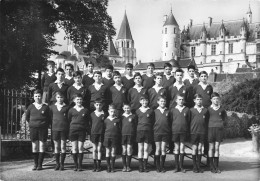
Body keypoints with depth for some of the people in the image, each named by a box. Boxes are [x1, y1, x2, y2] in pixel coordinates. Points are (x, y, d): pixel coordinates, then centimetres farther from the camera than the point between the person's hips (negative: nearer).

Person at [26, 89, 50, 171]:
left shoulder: (45, 107, 0)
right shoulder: (31, 107, 5)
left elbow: (48, 118, 9)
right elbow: (27, 117, 19)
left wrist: (46, 125, 5)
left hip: (43, 128, -2)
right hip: (33, 128, 2)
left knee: (42, 146, -2)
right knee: (34, 146, 4)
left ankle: (40, 164, 4)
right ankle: (35, 164, 11)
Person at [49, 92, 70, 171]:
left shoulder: (67, 107, 1)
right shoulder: (52, 107, 6)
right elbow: (50, 117, 12)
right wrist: (51, 126, 5)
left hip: (64, 129, -2)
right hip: (55, 128, 2)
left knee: (63, 147, 1)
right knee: (56, 147, 5)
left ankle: (62, 164, 9)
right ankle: (57, 164, 13)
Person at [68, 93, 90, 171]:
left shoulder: (85, 110, 5)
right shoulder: (71, 110, 5)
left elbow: (87, 122, 9)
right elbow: (68, 120, 10)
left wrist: (87, 129, 0)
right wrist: (70, 127, 1)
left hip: (82, 131, 0)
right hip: (73, 130, 1)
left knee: (80, 148, 0)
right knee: (74, 148, 2)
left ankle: (80, 166, 7)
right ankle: (75, 165, 11)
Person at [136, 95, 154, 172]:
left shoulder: (151, 111, 4)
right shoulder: (137, 111, 7)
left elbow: (153, 122, 6)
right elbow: (135, 122, 10)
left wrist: (151, 130, -2)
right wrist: (136, 130, 3)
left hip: (148, 131, -1)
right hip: (139, 131, 1)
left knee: (146, 149, 2)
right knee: (140, 149, 3)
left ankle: (145, 166, 8)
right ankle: (141, 166, 7)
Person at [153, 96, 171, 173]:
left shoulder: (168, 111, 6)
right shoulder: (155, 111, 4)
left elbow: (170, 122, 7)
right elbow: (152, 122, 6)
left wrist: (169, 131, 2)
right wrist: (153, 130, 0)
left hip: (165, 132, 0)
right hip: (157, 132, 0)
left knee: (163, 150, 2)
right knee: (158, 149, 3)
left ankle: (162, 166, 10)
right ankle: (157, 166, 9)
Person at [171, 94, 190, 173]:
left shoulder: (187, 109, 4)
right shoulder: (173, 110, 3)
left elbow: (188, 120, 6)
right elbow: (170, 121, 6)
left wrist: (187, 130, 1)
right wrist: (171, 131, 2)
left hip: (184, 131, 0)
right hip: (175, 131, 0)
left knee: (182, 148, 4)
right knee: (176, 148, 4)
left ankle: (181, 166, 12)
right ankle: (177, 166, 11)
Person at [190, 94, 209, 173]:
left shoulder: (205, 110, 6)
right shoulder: (191, 110, 2)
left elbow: (207, 122, 9)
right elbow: (189, 121, 3)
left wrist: (206, 131, 3)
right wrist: (190, 131, -2)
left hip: (202, 132, 2)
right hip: (194, 131, -2)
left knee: (200, 149, 6)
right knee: (194, 148, 2)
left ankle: (199, 166, 14)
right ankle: (194, 167, 8)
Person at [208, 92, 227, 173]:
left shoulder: (222, 109, 5)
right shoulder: (208, 109, 2)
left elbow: (225, 118, 20)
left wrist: (222, 123, 7)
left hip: (219, 129, 1)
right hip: (211, 128, -1)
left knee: (217, 148, 2)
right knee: (211, 148, 1)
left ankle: (216, 166, 7)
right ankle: (211, 167, 6)